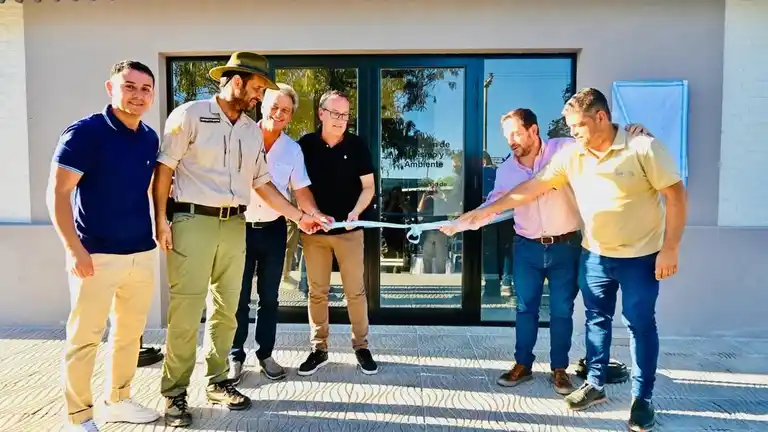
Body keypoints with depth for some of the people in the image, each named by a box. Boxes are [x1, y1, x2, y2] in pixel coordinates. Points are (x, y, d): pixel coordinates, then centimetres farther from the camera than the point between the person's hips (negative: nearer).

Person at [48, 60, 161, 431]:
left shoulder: (151, 138, 8)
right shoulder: (84, 132, -9)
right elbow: (58, 193, -13)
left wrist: (160, 225, 13)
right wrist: (74, 248, -17)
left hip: (142, 254, 6)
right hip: (97, 255, -6)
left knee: (130, 333, 15)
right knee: (84, 337, 4)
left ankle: (117, 401, 32)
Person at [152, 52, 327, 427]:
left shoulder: (253, 131, 14)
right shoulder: (190, 115, -3)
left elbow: (262, 183, 15)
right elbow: (164, 168, -5)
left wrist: (298, 217, 11)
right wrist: (161, 220, -12)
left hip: (234, 225, 6)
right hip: (193, 221, -5)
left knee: (226, 309, 10)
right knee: (185, 312, -3)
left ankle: (217, 381, 24)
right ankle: (174, 394, 10)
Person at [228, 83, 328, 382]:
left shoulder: (293, 150, 4)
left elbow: (301, 190, 4)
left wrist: (315, 213, -14)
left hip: (274, 229, 2)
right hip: (241, 226, -2)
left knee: (269, 296, 11)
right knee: (239, 296, 4)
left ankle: (266, 354, 23)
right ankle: (236, 355, 18)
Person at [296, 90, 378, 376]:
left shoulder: (357, 145, -1)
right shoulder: (305, 144, 0)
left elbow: (368, 187, 1)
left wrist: (355, 213, -15)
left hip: (349, 229, -1)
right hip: (314, 229, 1)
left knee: (355, 290, 5)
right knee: (317, 291, 8)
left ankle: (361, 346, 19)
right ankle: (319, 348, 20)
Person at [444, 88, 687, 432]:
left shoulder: (643, 148, -15)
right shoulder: (570, 156, -2)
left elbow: (676, 196, -12)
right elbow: (533, 187, -2)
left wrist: (669, 249, -15)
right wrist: (487, 210, -6)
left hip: (641, 256, -4)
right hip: (595, 255, 5)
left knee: (641, 325, 6)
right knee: (596, 320, 13)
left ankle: (642, 398, 21)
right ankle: (594, 385, 29)